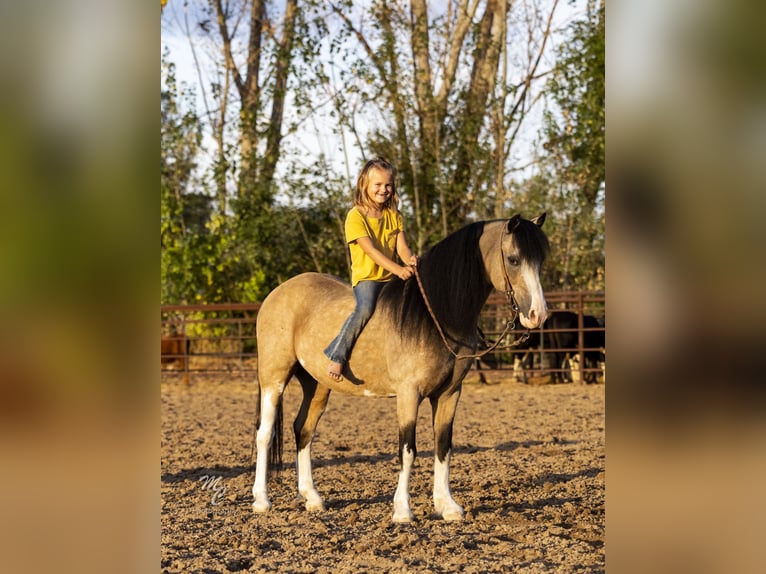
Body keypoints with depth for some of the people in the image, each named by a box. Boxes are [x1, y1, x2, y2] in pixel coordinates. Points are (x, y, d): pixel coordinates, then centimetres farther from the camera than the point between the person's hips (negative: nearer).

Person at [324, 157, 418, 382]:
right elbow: (371, 250, -19)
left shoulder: (394, 216, 10)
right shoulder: (356, 216, -8)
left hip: (391, 278, 6)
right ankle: (336, 356, -27)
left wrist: (410, 260, -23)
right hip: (366, 277, -6)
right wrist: (397, 269, -31)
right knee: (365, 309, -32)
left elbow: (402, 247, 2)